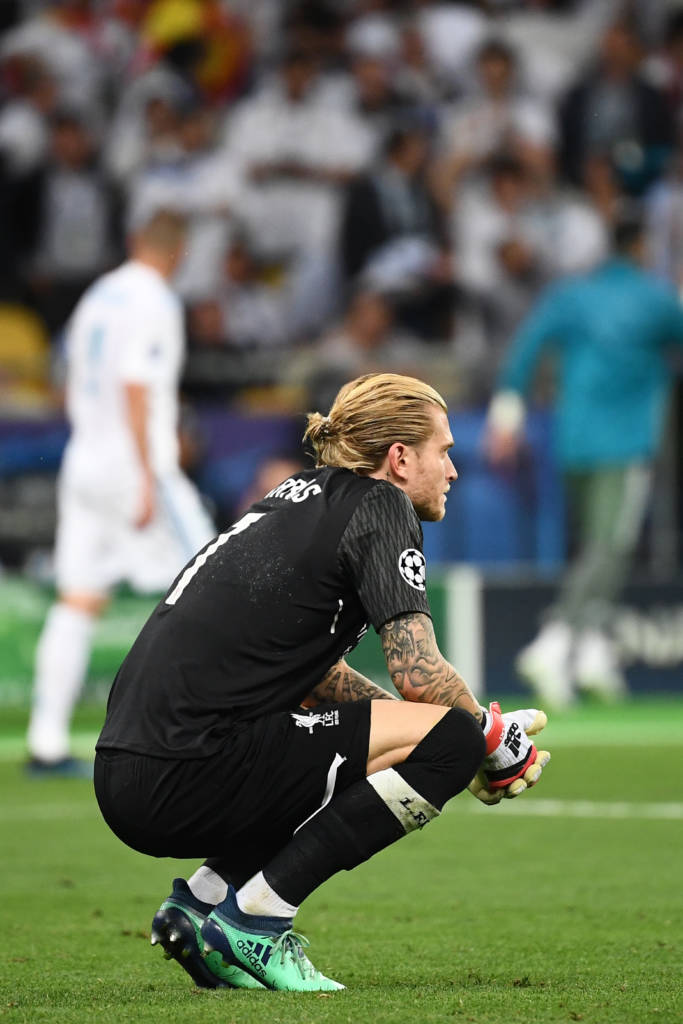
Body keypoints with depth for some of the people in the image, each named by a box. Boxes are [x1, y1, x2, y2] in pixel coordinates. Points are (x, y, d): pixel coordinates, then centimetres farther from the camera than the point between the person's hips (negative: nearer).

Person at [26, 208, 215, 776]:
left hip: (85, 462, 8)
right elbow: (135, 392, -18)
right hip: (135, 468, -8)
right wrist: (148, 480, -18)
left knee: (78, 602, 4)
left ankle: (47, 743, 0)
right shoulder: (154, 303, -10)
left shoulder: (97, 297, 15)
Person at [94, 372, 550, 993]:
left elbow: (319, 677, 27)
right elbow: (419, 675, -12)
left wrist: (479, 739, 20)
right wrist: (494, 743, 8)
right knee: (449, 737, -10)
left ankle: (203, 897, 13)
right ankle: (253, 918, -9)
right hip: (186, 777, -9)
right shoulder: (378, 505, -2)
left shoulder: (303, 497, 22)